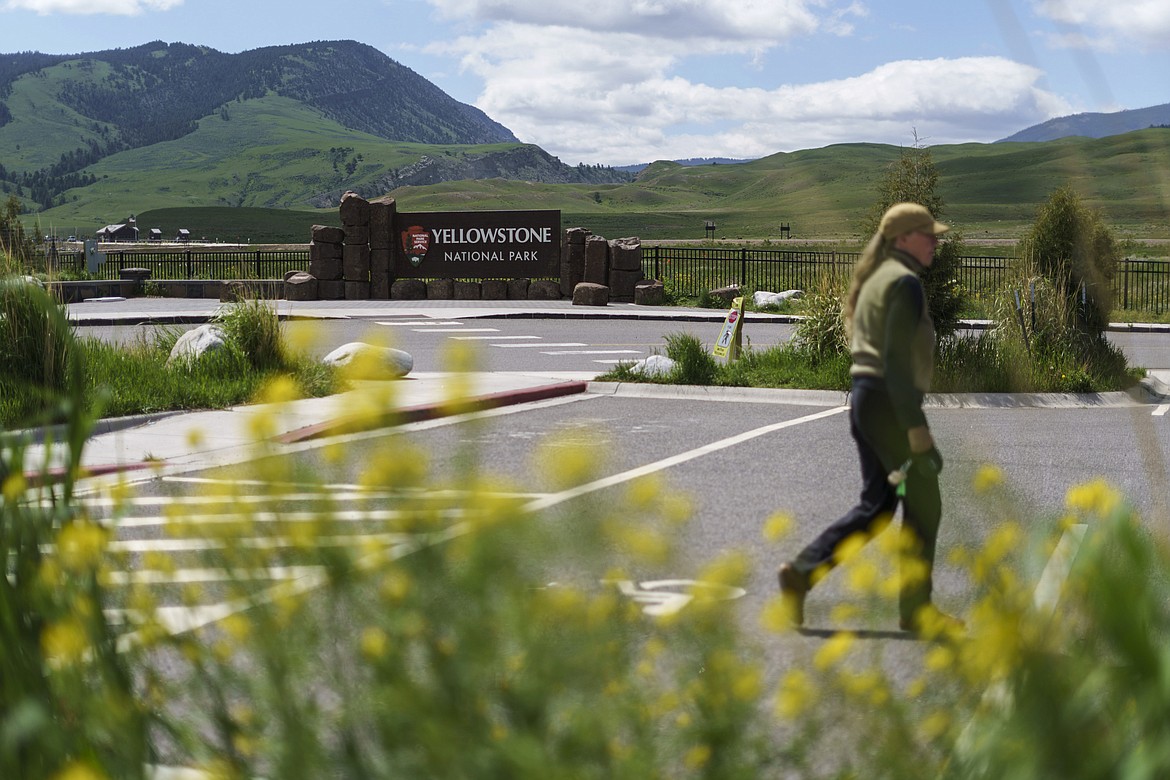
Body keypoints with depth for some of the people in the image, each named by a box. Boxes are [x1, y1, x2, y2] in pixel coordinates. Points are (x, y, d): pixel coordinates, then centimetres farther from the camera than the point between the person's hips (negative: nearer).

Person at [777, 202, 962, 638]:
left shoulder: (875, 278, 17)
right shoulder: (904, 281, -13)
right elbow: (897, 359, -20)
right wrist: (917, 427, -22)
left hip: (864, 399, 10)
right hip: (891, 403, -10)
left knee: (876, 505, 12)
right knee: (923, 505, 1)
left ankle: (802, 573, 4)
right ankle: (916, 608, 7)